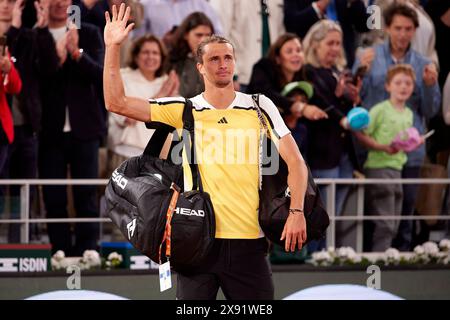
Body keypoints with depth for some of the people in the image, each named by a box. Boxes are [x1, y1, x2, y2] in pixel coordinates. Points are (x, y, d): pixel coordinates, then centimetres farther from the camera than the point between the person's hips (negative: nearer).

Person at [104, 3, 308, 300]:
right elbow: (117, 103, 0)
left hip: (248, 241, 0)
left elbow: (295, 162, 4)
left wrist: (296, 212, -9)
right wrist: (113, 48, -6)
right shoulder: (183, 111, 6)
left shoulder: (259, 107, 5)